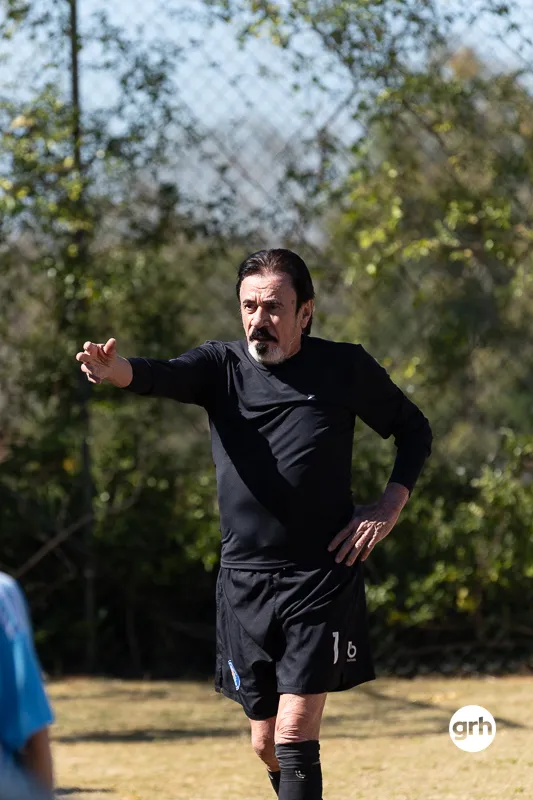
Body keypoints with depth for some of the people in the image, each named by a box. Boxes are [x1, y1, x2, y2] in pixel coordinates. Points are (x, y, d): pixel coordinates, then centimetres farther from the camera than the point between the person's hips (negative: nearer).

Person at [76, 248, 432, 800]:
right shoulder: (222, 365, 2)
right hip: (245, 583, 3)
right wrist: (117, 371, -43)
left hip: (321, 582, -3)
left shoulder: (344, 368, -1)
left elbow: (414, 430, 12)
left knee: (294, 735, -12)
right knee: (267, 744, 11)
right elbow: (166, 376, -20)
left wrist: (391, 505, -3)